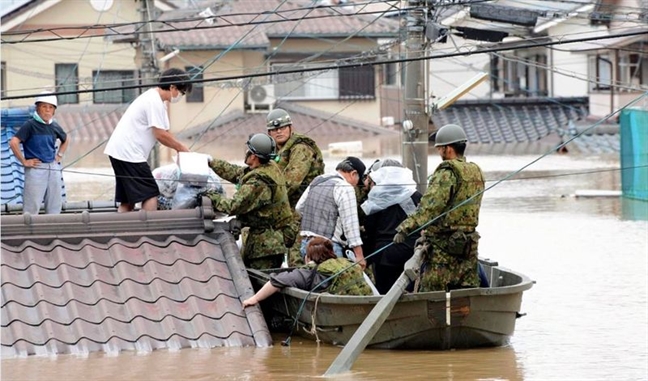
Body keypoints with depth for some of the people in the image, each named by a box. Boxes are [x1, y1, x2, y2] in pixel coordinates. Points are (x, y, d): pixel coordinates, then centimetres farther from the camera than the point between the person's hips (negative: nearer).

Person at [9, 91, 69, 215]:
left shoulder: (54, 126, 10)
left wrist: (60, 155, 17)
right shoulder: (30, 125, -8)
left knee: (55, 207, 9)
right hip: (36, 169, -6)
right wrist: (24, 161, -14)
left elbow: (65, 140, 31)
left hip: (54, 169, 6)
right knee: (31, 207, -7)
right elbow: (13, 143, -18)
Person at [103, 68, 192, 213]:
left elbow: (164, 131, 21)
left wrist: (180, 147, 11)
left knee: (127, 200, 10)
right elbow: (160, 135, -16)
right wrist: (181, 148, -5)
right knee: (150, 195, -9)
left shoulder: (153, 97, 18)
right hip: (129, 153, -11)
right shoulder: (155, 102, -15)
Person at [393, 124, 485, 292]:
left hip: (444, 246, -8)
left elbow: (431, 205, -24)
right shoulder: (476, 172, 13)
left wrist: (406, 228, -28)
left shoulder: (447, 172, -14)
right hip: (469, 245, 8)